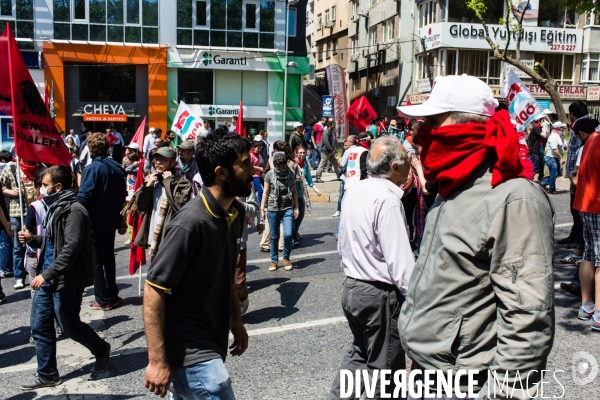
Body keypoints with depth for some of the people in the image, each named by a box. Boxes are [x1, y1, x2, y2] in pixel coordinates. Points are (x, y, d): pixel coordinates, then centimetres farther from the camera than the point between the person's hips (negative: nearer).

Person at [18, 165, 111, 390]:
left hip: (66, 281, -9)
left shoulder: (73, 211, -18)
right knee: (39, 327, 11)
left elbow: (71, 248, -25)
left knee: (69, 326, 3)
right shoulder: (54, 208, 13)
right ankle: (47, 375, 24)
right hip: (47, 280, 9)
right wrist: (32, 240, 6)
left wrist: (46, 274, -26)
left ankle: (102, 350, 27)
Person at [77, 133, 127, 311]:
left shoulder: (93, 168, -16)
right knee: (109, 258, 17)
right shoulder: (117, 168, 4)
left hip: (94, 222, -6)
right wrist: (122, 220, 18)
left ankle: (103, 300, 9)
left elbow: (83, 198, -21)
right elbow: (123, 197, 10)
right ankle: (113, 296, 24)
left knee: (96, 261, 4)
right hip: (111, 221, 7)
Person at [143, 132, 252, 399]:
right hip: (188, 348, -8)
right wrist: (157, 360, -20)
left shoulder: (234, 212, 1)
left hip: (210, 341, 8)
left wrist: (235, 319, 17)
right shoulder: (191, 223, -24)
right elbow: (153, 290, -21)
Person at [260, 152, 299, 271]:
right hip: (273, 209, 0)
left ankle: (286, 258, 11)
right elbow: (265, 192, 2)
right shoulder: (269, 174, -3)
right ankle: (274, 260, 21)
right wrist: (262, 209, -1)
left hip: (288, 209, 1)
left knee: (288, 234, -11)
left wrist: (296, 208, 6)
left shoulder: (291, 173, 2)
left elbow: (294, 191, 8)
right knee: (274, 236, 6)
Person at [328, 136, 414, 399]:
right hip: (379, 295, -8)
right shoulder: (387, 200, -22)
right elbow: (401, 262, -25)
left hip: (350, 287, 8)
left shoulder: (354, 191, 3)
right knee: (383, 368, 11)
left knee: (359, 353, 27)